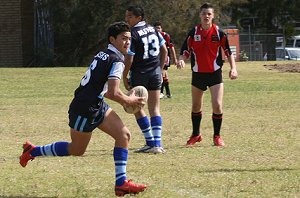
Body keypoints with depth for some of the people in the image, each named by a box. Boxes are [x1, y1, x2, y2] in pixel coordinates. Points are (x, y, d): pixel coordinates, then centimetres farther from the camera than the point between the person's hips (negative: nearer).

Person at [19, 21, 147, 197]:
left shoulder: (103, 54, 10)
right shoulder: (116, 61, -19)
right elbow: (113, 93, -27)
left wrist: (124, 100, 15)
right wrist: (129, 100, -8)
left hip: (97, 107, 9)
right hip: (84, 111, -9)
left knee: (124, 135, -1)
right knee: (76, 150, 10)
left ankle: (121, 183, -2)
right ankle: (33, 151, 26)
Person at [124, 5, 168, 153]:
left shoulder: (133, 34, -14)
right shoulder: (152, 29, 6)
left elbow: (129, 58, -16)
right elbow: (164, 50, 12)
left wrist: (124, 77, -5)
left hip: (139, 74, -5)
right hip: (155, 72, 5)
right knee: (155, 109, 6)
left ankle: (150, 142, 4)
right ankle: (157, 144, -3)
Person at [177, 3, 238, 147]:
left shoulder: (219, 33, -3)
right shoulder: (193, 33, 0)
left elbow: (228, 52, 3)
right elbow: (185, 51, 3)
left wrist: (233, 68, -9)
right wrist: (181, 60, -19)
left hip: (215, 74, -2)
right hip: (198, 74, 2)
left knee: (217, 105, -12)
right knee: (196, 107, 12)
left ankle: (217, 136, 3)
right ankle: (196, 135, 30)